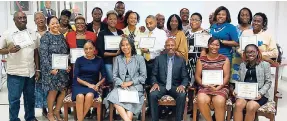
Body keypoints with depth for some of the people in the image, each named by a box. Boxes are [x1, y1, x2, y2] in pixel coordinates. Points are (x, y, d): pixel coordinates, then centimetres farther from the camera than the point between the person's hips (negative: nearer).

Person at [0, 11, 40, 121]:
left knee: (30, 97, 14)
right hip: (15, 73, -3)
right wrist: (10, 50, -20)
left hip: (31, 72, 4)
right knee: (14, 99, 3)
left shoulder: (33, 33, 8)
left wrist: (37, 69, 8)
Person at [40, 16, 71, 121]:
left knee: (63, 91, 6)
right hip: (51, 69, -6)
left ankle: (57, 111, 25)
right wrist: (50, 69, -19)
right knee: (53, 91, 1)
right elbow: (43, 55, -13)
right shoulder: (46, 37, -8)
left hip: (62, 68, 6)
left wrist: (68, 65, 6)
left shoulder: (61, 36, 11)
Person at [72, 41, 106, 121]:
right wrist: (88, 84, -11)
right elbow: (76, 77, 0)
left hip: (92, 86, 0)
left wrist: (97, 85, -9)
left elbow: (103, 77, 9)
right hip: (79, 85, 0)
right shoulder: (79, 60, 6)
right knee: (80, 96, -34)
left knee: (89, 95, -33)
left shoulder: (99, 60, 8)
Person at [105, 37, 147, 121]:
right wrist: (122, 84, -11)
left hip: (135, 86, -1)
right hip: (120, 86, 2)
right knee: (113, 96, -32)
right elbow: (114, 76, 9)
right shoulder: (117, 59, 17)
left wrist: (131, 82, -10)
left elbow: (143, 76, 3)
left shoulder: (139, 58, 9)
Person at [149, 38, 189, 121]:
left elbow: (185, 77, 4)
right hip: (161, 86, 0)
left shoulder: (181, 60, 6)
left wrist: (183, 85, -17)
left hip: (175, 87, 0)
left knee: (182, 95, -31)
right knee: (152, 94, -29)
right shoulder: (158, 59, 7)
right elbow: (154, 75, 7)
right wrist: (155, 83, -14)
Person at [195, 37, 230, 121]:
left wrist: (218, 87, -14)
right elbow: (197, 76, 6)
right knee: (201, 100, -31)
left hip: (221, 87, -1)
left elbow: (226, 76, 1)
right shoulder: (201, 59, 9)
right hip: (205, 87, 1)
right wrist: (205, 85, -12)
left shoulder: (225, 59, 7)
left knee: (219, 101, -33)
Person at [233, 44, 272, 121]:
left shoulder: (265, 64, 5)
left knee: (251, 107, -32)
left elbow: (268, 82, 2)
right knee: (238, 105, -29)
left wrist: (260, 93, -13)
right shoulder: (242, 65, 16)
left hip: (259, 94, -2)